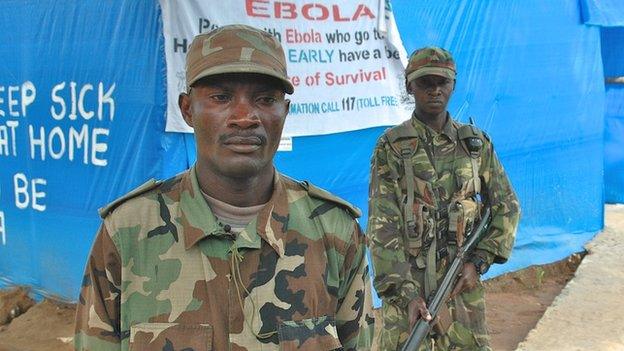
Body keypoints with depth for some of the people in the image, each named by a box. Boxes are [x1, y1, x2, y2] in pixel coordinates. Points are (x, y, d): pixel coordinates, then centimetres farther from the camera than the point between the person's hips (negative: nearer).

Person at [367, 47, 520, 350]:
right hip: (408, 282, -3)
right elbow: (382, 226, -8)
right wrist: (405, 292, -17)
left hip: (463, 282, 3)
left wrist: (478, 262, -2)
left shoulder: (476, 143, 8)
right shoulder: (391, 146, -3)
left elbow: (507, 207, 11)